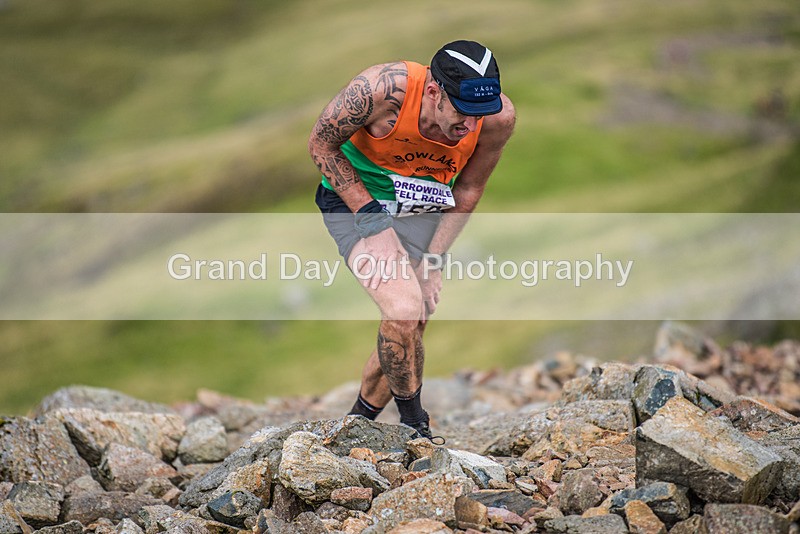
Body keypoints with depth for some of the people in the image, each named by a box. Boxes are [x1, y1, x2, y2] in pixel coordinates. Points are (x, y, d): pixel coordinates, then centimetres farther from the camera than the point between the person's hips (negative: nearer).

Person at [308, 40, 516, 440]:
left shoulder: (498, 117, -22)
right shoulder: (383, 88, -33)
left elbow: (468, 190, -4)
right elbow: (321, 144, -17)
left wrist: (433, 259, -8)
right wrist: (372, 220, -20)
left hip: (423, 209, 4)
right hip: (353, 198, -4)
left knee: (411, 327, 3)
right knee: (404, 309, -24)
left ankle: (360, 420, 28)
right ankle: (412, 424, -3)